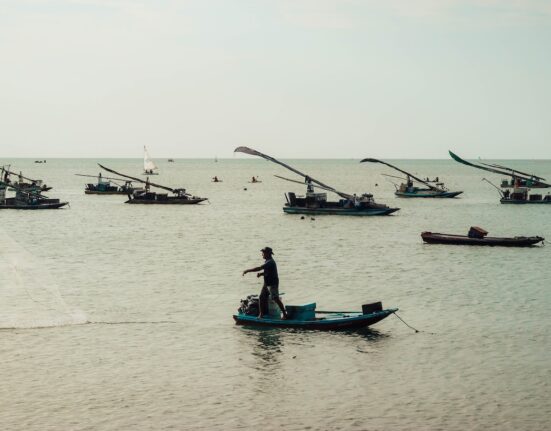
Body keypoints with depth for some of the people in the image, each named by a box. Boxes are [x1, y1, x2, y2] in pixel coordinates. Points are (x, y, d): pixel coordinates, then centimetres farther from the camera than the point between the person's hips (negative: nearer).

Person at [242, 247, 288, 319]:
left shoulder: (270, 262, -22)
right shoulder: (268, 261, 11)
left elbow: (259, 268, -29)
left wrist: (247, 270, -26)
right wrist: (261, 274, 1)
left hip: (272, 284, -10)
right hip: (266, 283, 10)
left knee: (276, 299, -7)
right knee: (261, 298, 8)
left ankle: (284, 314, 1)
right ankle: (261, 314, 15)